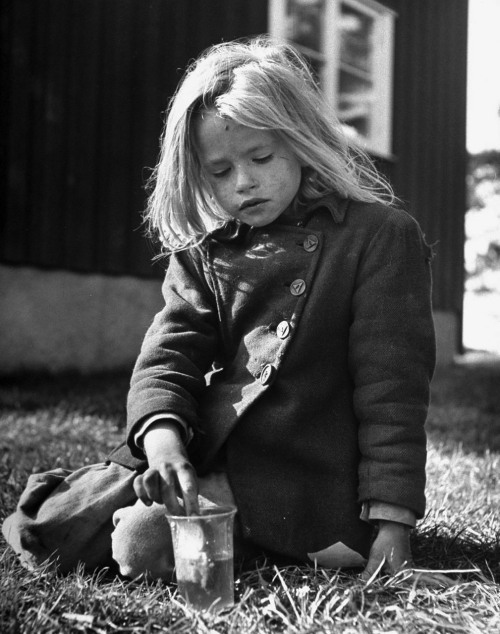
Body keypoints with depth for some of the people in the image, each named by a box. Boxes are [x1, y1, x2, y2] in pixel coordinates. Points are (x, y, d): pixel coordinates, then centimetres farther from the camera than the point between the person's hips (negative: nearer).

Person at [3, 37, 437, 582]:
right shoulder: (201, 251, 9)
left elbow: (390, 383, -9)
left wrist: (391, 515, -13)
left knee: (142, 543, -22)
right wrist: (162, 435, -22)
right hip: (201, 456, 6)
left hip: (302, 478, -5)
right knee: (56, 524, -4)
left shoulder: (381, 236, -5)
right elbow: (169, 353, 0)